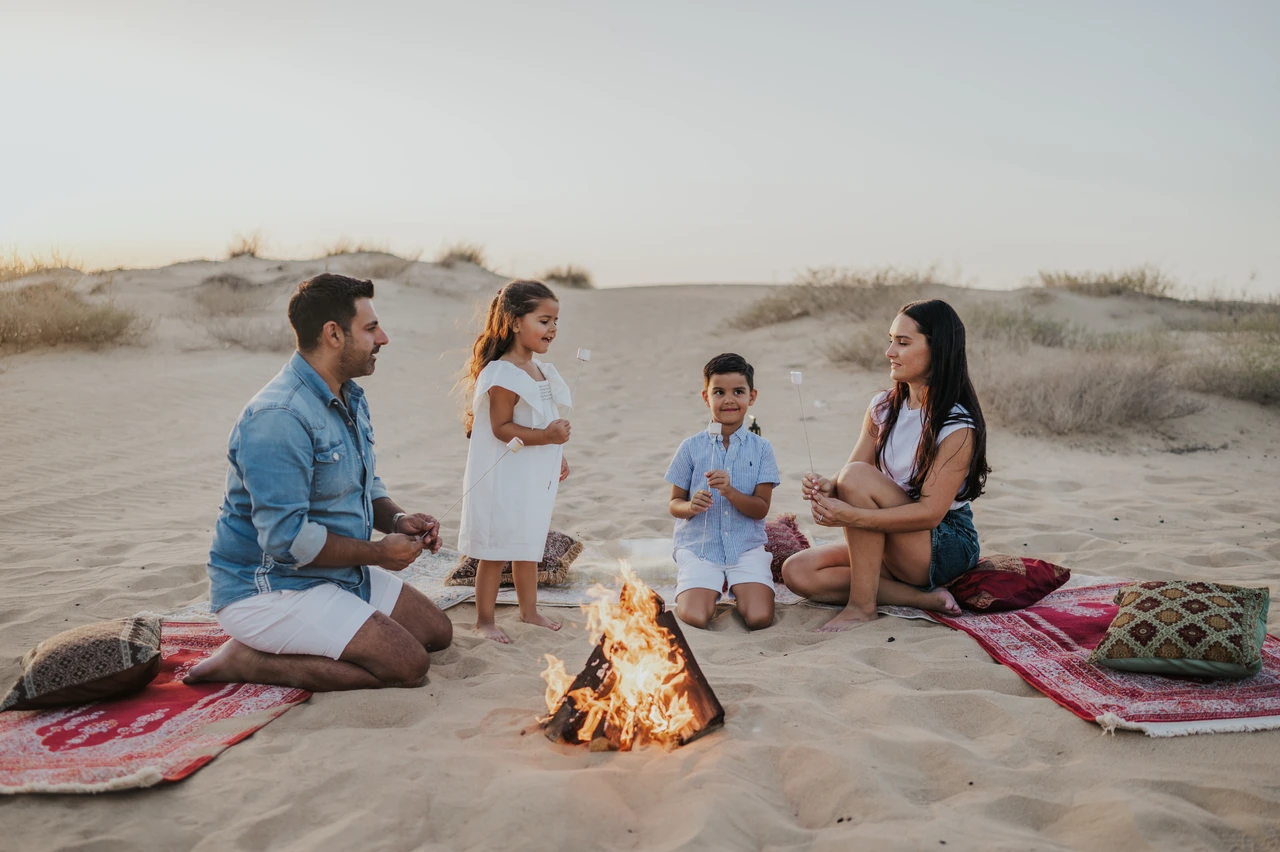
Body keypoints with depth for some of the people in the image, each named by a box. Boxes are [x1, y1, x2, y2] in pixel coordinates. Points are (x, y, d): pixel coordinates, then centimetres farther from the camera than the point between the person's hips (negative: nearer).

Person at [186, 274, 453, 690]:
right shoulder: (279, 418, -26)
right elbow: (286, 538, -29)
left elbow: (366, 486, 19)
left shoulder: (351, 398, 8)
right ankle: (245, 659, -8)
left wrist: (398, 520, -4)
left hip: (343, 576, 10)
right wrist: (378, 553, -18)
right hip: (267, 589, -10)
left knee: (437, 631, 10)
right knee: (407, 663, -19)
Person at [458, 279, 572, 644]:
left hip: (536, 475, 9)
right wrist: (547, 437, -29)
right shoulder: (502, 375, -20)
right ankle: (484, 619, 15)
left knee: (529, 546, 19)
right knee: (496, 550, 1)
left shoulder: (540, 370, 9)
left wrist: (557, 456, 22)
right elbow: (502, 428, -23)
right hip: (504, 478, -9)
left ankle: (529, 610, 33)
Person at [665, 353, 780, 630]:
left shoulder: (761, 448, 1)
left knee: (759, 618, -19)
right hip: (698, 547, 0)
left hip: (747, 547, 1)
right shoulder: (691, 447, 0)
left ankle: (738, 589, 15)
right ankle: (712, 589, 13)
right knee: (693, 617, -21)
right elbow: (674, 504, 4)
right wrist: (690, 506, -20)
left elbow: (761, 508, -4)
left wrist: (730, 491, -22)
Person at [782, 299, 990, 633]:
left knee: (858, 476, -28)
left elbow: (930, 512, -24)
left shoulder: (958, 427, -17)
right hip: (891, 546, 7)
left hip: (946, 546, -7)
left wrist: (852, 516, -36)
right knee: (797, 572, -12)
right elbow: (845, 477, -1)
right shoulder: (882, 408, 4)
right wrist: (827, 486, -27)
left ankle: (861, 606, -21)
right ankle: (923, 598, -11)